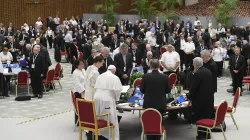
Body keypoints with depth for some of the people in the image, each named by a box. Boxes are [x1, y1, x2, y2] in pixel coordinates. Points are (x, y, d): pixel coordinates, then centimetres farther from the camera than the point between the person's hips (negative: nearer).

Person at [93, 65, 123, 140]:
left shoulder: (100, 76, 17)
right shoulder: (115, 78, -1)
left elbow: (96, 87, 16)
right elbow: (117, 90, -6)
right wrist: (116, 98, 11)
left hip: (97, 97, 6)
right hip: (107, 99, -6)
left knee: (98, 118, 15)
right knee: (111, 119, 1)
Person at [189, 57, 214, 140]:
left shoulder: (197, 74, -19)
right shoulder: (208, 71, 5)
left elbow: (193, 88, -17)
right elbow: (211, 85, 11)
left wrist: (190, 98, -4)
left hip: (200, 100, -8)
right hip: (209, 99, 8)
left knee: (200, 118, 2)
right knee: (208, 116, 15)